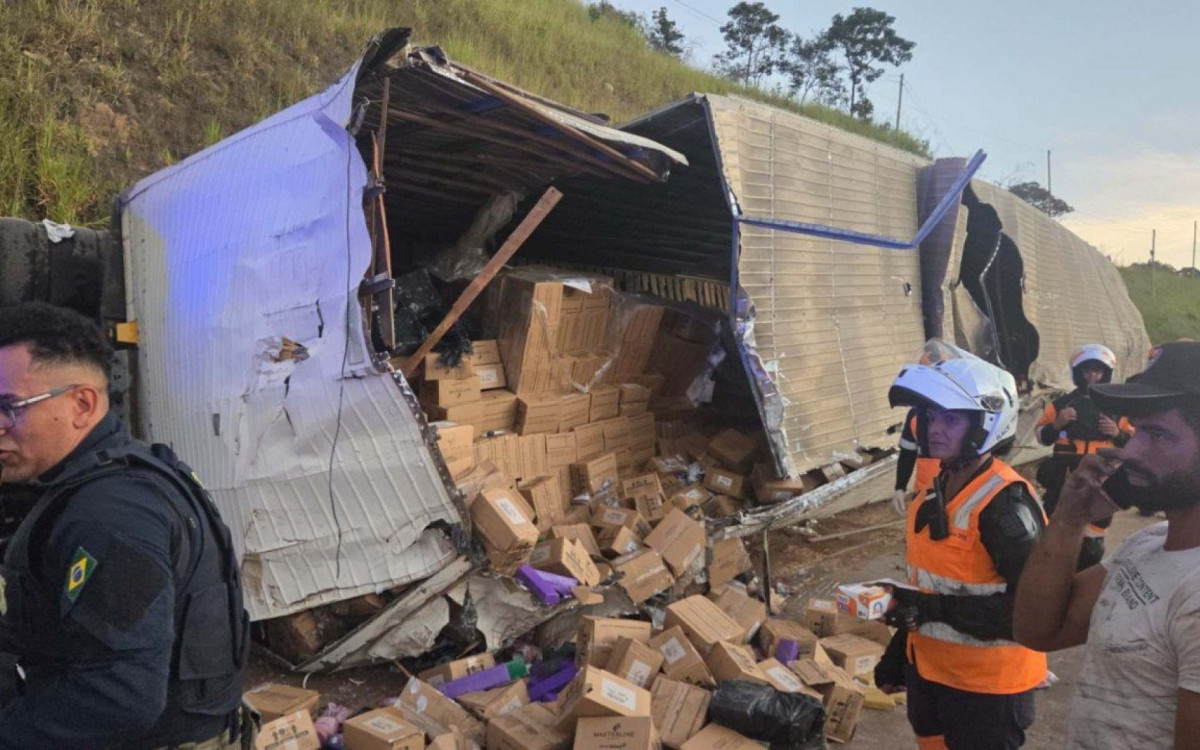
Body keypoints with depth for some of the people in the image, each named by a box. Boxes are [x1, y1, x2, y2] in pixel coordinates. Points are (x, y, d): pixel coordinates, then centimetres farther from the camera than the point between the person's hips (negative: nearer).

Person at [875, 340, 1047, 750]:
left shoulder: (1005, 503, -22)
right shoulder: (934, 492, 3)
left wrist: (939, 609, -29)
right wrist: (898, 654, 18)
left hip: (987, 686, -7)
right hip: (927, 670, 7)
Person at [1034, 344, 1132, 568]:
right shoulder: (1062, 403, 3)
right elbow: (1042, 436, 5)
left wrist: (1118, 433, -10)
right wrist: (1056, 424, -13)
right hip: (1064, 479, -1)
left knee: (1093, 541, 9)